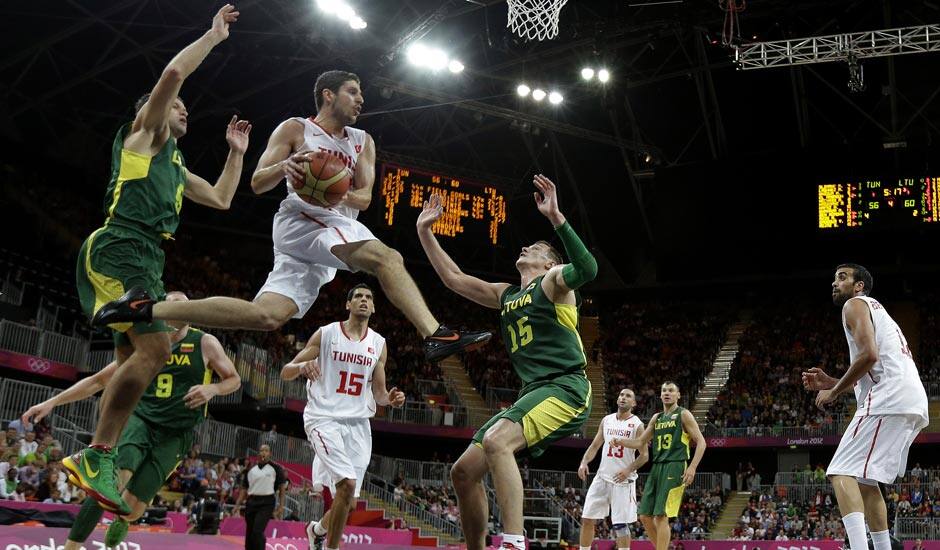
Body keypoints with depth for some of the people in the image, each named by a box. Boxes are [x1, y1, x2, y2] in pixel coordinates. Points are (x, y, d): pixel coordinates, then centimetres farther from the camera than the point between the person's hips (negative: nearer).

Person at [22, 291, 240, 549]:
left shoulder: (205, 343, -1)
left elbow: (234, 379, 8)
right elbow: (99, 380, 11)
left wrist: (212, 388, -15)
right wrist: (52, 402, 6)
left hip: (174, 435, -1)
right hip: (140, 420, 1)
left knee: (132, 506, -6)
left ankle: (122, 520, 33)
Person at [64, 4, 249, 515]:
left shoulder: (175, 166, 30)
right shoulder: (143, 131, 7)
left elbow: (221, 199, 37)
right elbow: (172, 73, -9)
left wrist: (236, 151, 32)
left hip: (144, 260, 10)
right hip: (118, 247, -10)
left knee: (132, 358, 4)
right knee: (155, 347, -22)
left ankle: (96, 461, 5)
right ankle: (95, 455, -18)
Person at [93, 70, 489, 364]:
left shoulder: (363, 142, 22)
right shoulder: (295, 129, 7)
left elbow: (364, 197, 12)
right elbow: (257, 183, 2)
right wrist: (284, 166, -20)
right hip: (301, 217, -6)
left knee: (268, 315, -9)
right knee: (387, 257, -27)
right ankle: (436, 336, -40)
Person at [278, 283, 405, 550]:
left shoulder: (379, 343, 10)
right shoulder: (326, 334, -1)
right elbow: (285, 372, 0)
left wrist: (390, 398, -8)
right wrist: (302, 366, -23)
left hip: (358, 423, 5)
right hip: (324, 418, -4)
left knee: (349, 502, 5)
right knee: (348, 483, -23)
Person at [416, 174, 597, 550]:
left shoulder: (553, 281, 2)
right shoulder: (505, 295, 23)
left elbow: (587, 269, -22)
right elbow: (452, 278, 27)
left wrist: (555, 216, -28)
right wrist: (424, 231, 25)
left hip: (565, 389, -8)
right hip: (532, 392, 8)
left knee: (496, 441, -33)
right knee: (464, 471, 4)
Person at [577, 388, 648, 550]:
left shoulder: (637, 425, -5)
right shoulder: (606, 420, 9)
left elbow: (644, 455, -6)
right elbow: (595, 445, 11)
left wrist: (629, 470, -22)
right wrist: (584, 462, -7)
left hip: (623, 479, -5)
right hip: (602, 477, 5)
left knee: (620, 524, -5)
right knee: (587, 519, 3)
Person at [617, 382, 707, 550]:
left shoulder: (683, 414, 0)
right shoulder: (656, 418, 19)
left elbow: (701, 442, -5)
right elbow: (640, 442, 22)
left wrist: (692, 467, -17)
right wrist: (621, 441, 4)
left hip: (674, 468, -7)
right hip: (657, 468, 7)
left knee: (661, 515, -13)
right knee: (645, 516, 4)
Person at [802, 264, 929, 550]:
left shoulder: (855, 304, 3)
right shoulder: (877, 311, 33)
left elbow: (868, 355, -14)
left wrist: (834, 392, -4)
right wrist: (830, 383, 23)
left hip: (889, 400, -10)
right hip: (914, 403, 10)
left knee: (842, 473, -12)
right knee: (864, 478, 18)